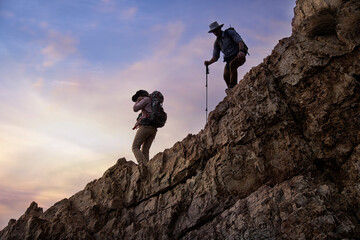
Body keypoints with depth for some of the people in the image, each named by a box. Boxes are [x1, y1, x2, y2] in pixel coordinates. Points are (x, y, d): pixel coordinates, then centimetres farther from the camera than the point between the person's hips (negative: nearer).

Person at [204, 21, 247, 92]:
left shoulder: (230, 32, -5)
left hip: (240, 56, -6)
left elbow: (240, 41, -18)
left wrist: (241, 51, -37)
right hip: (229, 60, 6)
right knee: (226, 76, -11)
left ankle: (233, 86, -28)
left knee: (232, 64, -34)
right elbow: (215, 57, 10)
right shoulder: (217, 43, 10)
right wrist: (209, 62, -10)